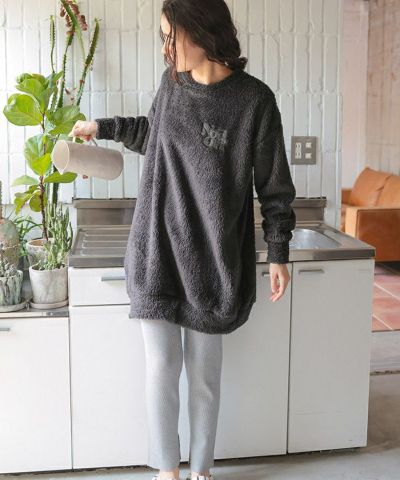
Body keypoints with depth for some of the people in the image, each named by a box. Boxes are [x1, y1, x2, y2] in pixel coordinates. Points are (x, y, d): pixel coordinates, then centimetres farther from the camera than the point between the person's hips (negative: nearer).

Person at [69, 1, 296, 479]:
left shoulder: (254, 99, -10)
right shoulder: (172, 82, 3)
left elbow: (274, 185, -3)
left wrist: (277, 253, -3)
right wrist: (101, 127, 21)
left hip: (213, 259, -2)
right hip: (157, 249, 3)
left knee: (204, 373, 9)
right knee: (161, 366, 4)